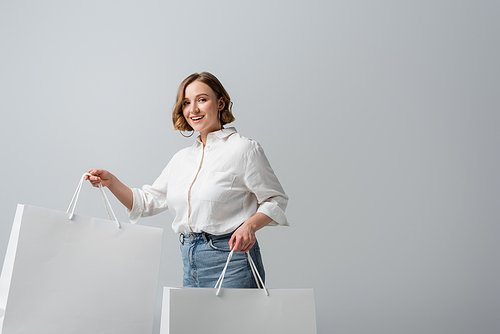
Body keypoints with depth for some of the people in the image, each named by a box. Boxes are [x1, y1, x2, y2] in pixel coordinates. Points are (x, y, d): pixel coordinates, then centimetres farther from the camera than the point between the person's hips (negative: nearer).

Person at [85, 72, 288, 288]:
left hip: (229, 261, -5)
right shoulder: (181, 158, 12)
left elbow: (275, 200, -4)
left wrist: (250, 225, -22)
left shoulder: (244, 149, -7)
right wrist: (110, 181, 1)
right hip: (190, 263, 6)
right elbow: (148, 201, 14)